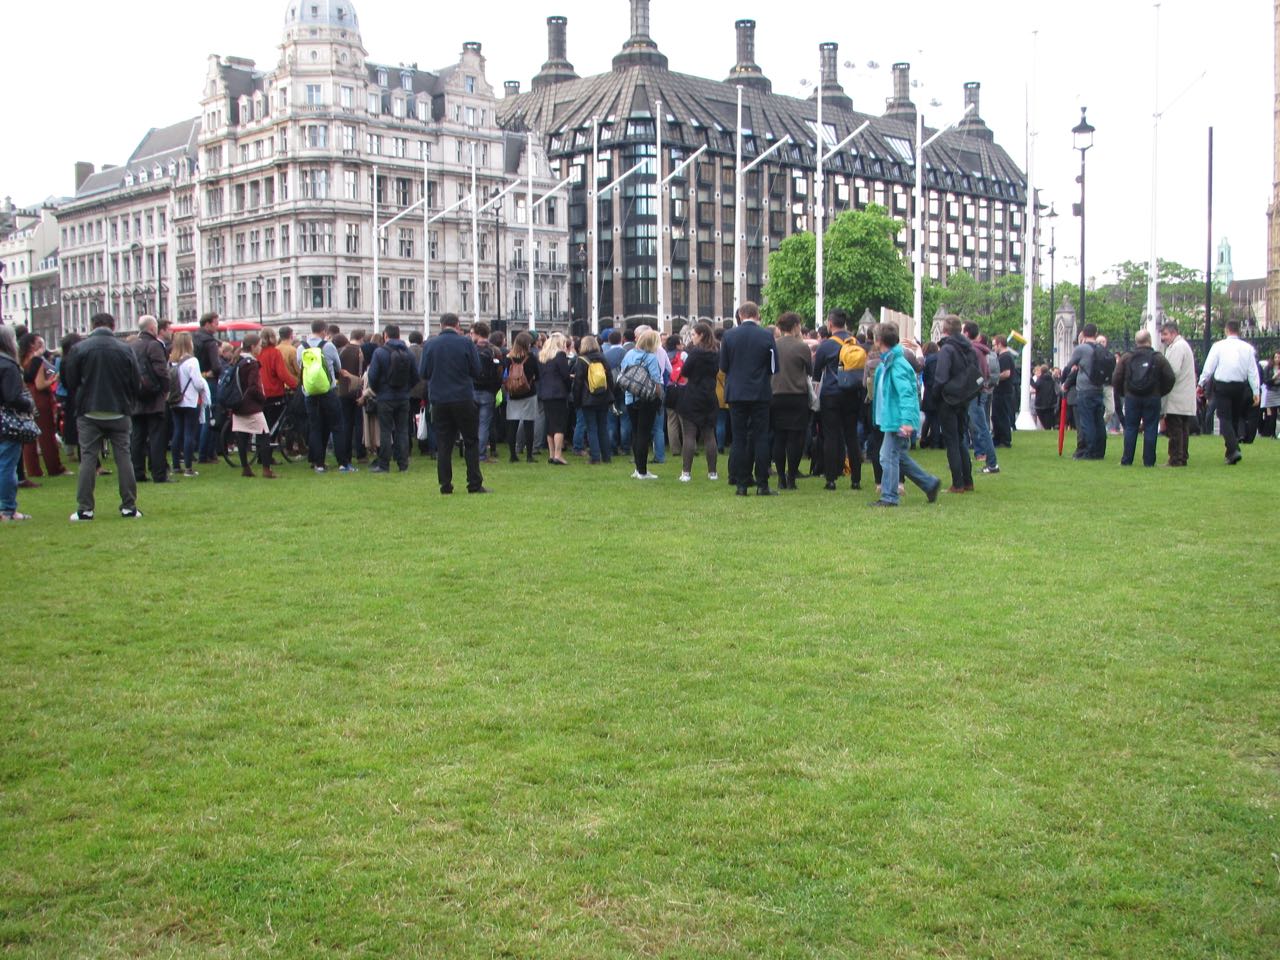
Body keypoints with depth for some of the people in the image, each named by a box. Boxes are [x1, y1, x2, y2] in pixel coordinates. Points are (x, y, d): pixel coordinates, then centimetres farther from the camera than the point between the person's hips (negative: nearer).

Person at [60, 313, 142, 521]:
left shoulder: (79, 349, -5)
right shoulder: (125, 350, -4)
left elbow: (70, 381, 0)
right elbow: (137, 382, 0)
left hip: (89, 413, 0)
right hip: (119, 413, 0)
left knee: (88, 458, 3)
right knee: (123, 457, 5)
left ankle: (84, 509, 0)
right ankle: (129, 507, 5)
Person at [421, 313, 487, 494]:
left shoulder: (430, 344, 0)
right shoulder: (465, 343, -6)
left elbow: (424, 373, 4)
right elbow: (477, 371, -2)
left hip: (439, 400, 2)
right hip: (464, 399, -2)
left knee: (444, 444, 7)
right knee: (471, 442, 5)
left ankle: (445, 485, 5)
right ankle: (474, 484, 2)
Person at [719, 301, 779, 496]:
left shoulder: (729, 335, -3)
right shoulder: (767, 336, -6)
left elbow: (723, 366, 1)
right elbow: (774, 367, -2)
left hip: (736, 393, 1)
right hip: (760, 393, -1)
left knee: (739, 439, 5)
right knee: (760, 438, 3)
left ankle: (741, 485, 4)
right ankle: (762, 485, 1)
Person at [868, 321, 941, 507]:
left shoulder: (897, 364, -18)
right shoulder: (885, 363, 14)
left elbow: (906, 393, -25)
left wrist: (907, 420, -32)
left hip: (898, 420, -10)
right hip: (891, 418, 10)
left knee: (889, 457, -5)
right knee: (900, 457, 16)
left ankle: (889, 497, 2)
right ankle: (930, 483, 24)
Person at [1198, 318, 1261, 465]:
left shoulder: (1218, 346, -6)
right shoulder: (1247, 347, 0)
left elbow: (1209, 367, -4)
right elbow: (1253, 371, 1)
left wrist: (1201, 384, 8)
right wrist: (1256, 392, 5)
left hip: (1222, 385, -3)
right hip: (1240, 386, 3)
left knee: (1225, 418, -3)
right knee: (1235, 419, 15)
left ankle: (1233, 450, -21)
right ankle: (1231, 452, 20)